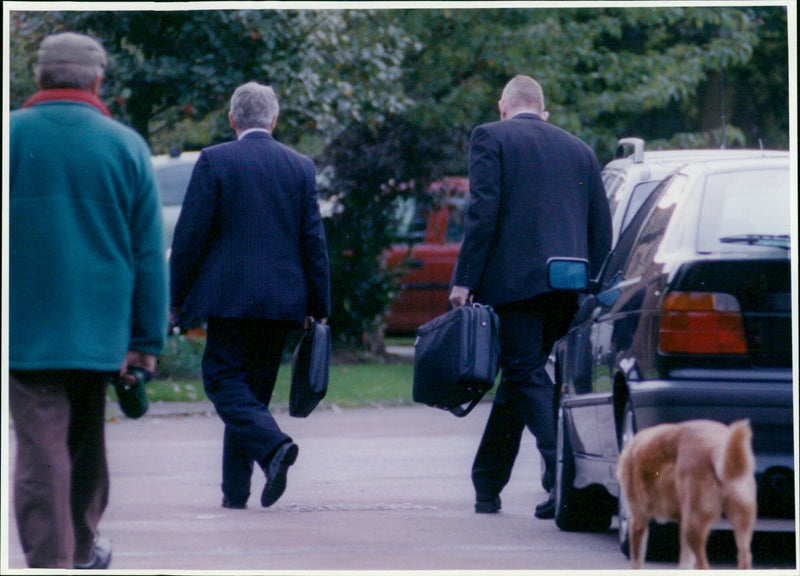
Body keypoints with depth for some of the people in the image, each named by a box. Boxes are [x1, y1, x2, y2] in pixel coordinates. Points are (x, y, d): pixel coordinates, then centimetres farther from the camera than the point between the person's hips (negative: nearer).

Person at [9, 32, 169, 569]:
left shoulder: (10, 136, -3)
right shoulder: (127, 146, 1)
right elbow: (150, 253, 1)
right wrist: (148, 339, 4)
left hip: (25, 329, -2)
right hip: (101, 331, 2)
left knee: (41, 450, -4)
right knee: (87, 442, 20)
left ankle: (50, 563, -12)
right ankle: (84, 547, 35)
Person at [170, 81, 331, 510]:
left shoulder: (215, 161, -4)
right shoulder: (300, 167, 7)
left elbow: (189, 236, -5)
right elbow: (314, 241, 7)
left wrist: (178, 299, 2)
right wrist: (317, 307, 13)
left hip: (229, 294, -4)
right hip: (282, 298, 4)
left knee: (224, 380, -1)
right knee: (253, 387, 11)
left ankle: (273, 444, -27)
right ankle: (236, 488, 11)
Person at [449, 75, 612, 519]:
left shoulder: (491, 138, 3)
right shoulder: (579, 150, 19)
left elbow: (483, 211, -8)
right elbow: (602, 229, 15)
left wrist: (464, 279, -8)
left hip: (515, 278, -6)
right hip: (567, 287, 6)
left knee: (526, 375, -6)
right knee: (518, 375, 15)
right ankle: (486, 486, 22)